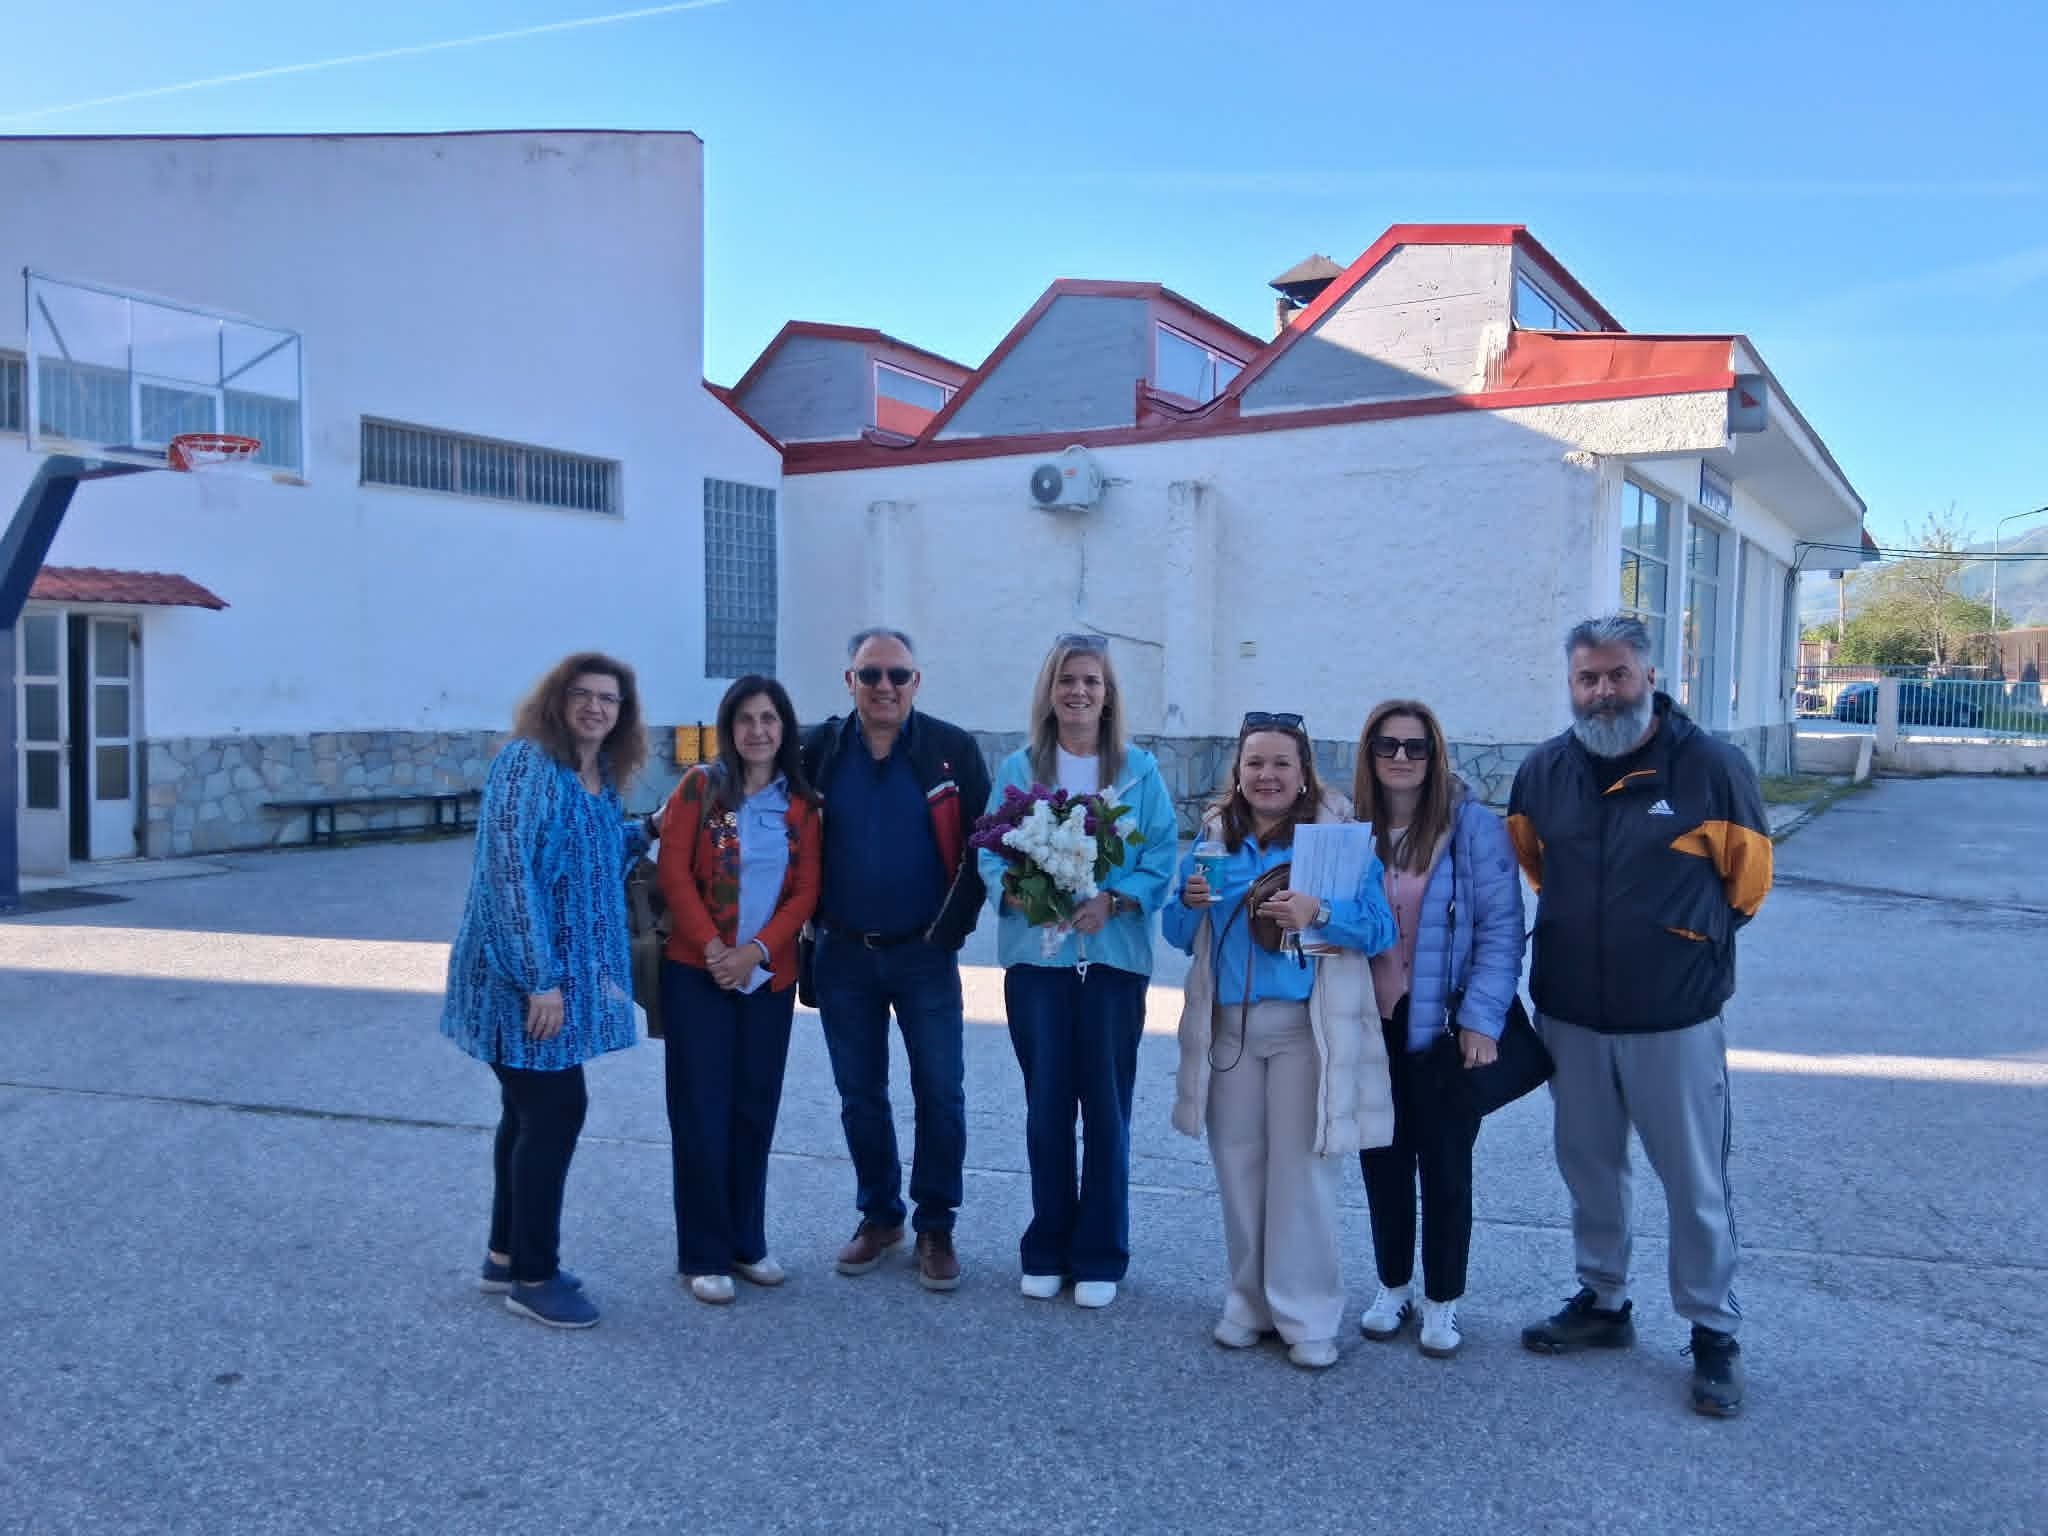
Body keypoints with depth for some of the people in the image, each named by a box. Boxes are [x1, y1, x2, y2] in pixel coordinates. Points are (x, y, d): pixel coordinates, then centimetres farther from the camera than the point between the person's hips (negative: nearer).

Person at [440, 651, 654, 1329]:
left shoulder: (602, 776, 10)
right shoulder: (527, 762, -16)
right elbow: (507, 870, -22)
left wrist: (650, 827, 8)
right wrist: (540, 978, -24)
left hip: (569, 972, 9)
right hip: (522, 974, -9)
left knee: (531, 1109, 15)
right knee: (557, 1109, -4)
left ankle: (505, 1256, 29)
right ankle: (533, 1275, 10)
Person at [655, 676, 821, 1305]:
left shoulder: (801, 803, 5)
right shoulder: (700, 786, -3)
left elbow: (806, 891, 1)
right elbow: (673, 874, -8)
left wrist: (756, 951, -12)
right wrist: (713, 948, -14)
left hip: (770, 977, 3)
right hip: (697, 973, -3)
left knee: (755, 1110, 10)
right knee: (701, 1114, 1)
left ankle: (746, 1243, 24)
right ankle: (703, 1255, 11)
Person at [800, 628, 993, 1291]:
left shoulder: (953, 750, -5)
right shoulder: (818, 751, 0)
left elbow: (979, 845, -4)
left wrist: (954, 926, -8)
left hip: (925, 954, -2)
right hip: (844, 956, 2)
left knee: (940, 1094, 3)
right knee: (860, 1096, 12)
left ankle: (936, 1228, 18)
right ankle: (879, 1216, 28)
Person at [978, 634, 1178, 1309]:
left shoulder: (1139, 769, 3)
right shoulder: (1018, 767, 5)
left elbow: (1162, 857, -2)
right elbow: (990, 853, 1)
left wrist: (1113, 902, -18)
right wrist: (1018, 893, -18)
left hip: (1114, 956, 0)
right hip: (1035, 956, 1)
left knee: (1107, 1108, 5)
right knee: (1046, 1107, 8)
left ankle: (1100, 1257, 19)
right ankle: (1047, 1251, 23)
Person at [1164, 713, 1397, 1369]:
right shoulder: (1214, 837, 8)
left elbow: (1379, 927, -10)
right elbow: (1181, 934, 11)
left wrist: (1318, 913, -27)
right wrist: (1190, 902, -11)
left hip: (1304, 1027, -4)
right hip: (1227, 1026, 4)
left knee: (1301, 1168, -1)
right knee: (1238, 1166, 12)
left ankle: (1307, 1316, 14)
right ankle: (1249, 1300, 27)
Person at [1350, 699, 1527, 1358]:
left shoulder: (1472, 824, -9)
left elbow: (1500, 929, -9)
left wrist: (1481, 1020, -15)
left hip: (1443, 1030, -3)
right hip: (1371, 1027, 3)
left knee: (1445, 1167, 9)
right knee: (1382, 1162, 14)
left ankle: (1442, 1300, 26)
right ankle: (1392, 1285, 32)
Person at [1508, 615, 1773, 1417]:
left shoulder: (1711, 765, -11)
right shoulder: (1544, 770, -1)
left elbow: (1748, 876, 1)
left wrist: (1687, 943, 8)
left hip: (1676, 1019, -4)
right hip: (1570, 1014, 4)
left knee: (1694, 1179, 6)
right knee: (1589, 1166, 17)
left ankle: (1713, 1332, 22)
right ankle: (1602, 1303, 34)